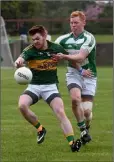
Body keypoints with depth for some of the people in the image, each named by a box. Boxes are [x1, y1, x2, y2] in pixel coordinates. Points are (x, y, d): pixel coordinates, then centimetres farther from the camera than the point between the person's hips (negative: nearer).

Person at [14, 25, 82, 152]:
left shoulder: (56, 48, -5)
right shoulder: (30, 50, -12)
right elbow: (21, 58, -34)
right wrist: (18, 62, -57)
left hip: (51, 86, 0)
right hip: (34, 86, 0)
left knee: (60, 112, -19)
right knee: (22, 105, -25)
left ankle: (72, 143, -20)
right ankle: (40, 129, -1)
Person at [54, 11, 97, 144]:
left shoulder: (89, 38, -14)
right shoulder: (64, 39, -1)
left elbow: (81, 57, -26)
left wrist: (64, 57, -40)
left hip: (89, 76, -2)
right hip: (73, 74, 2)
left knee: (86, 111, -6)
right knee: (75, 99, -28)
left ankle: (87, 127, 29)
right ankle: (83, 130, -11)